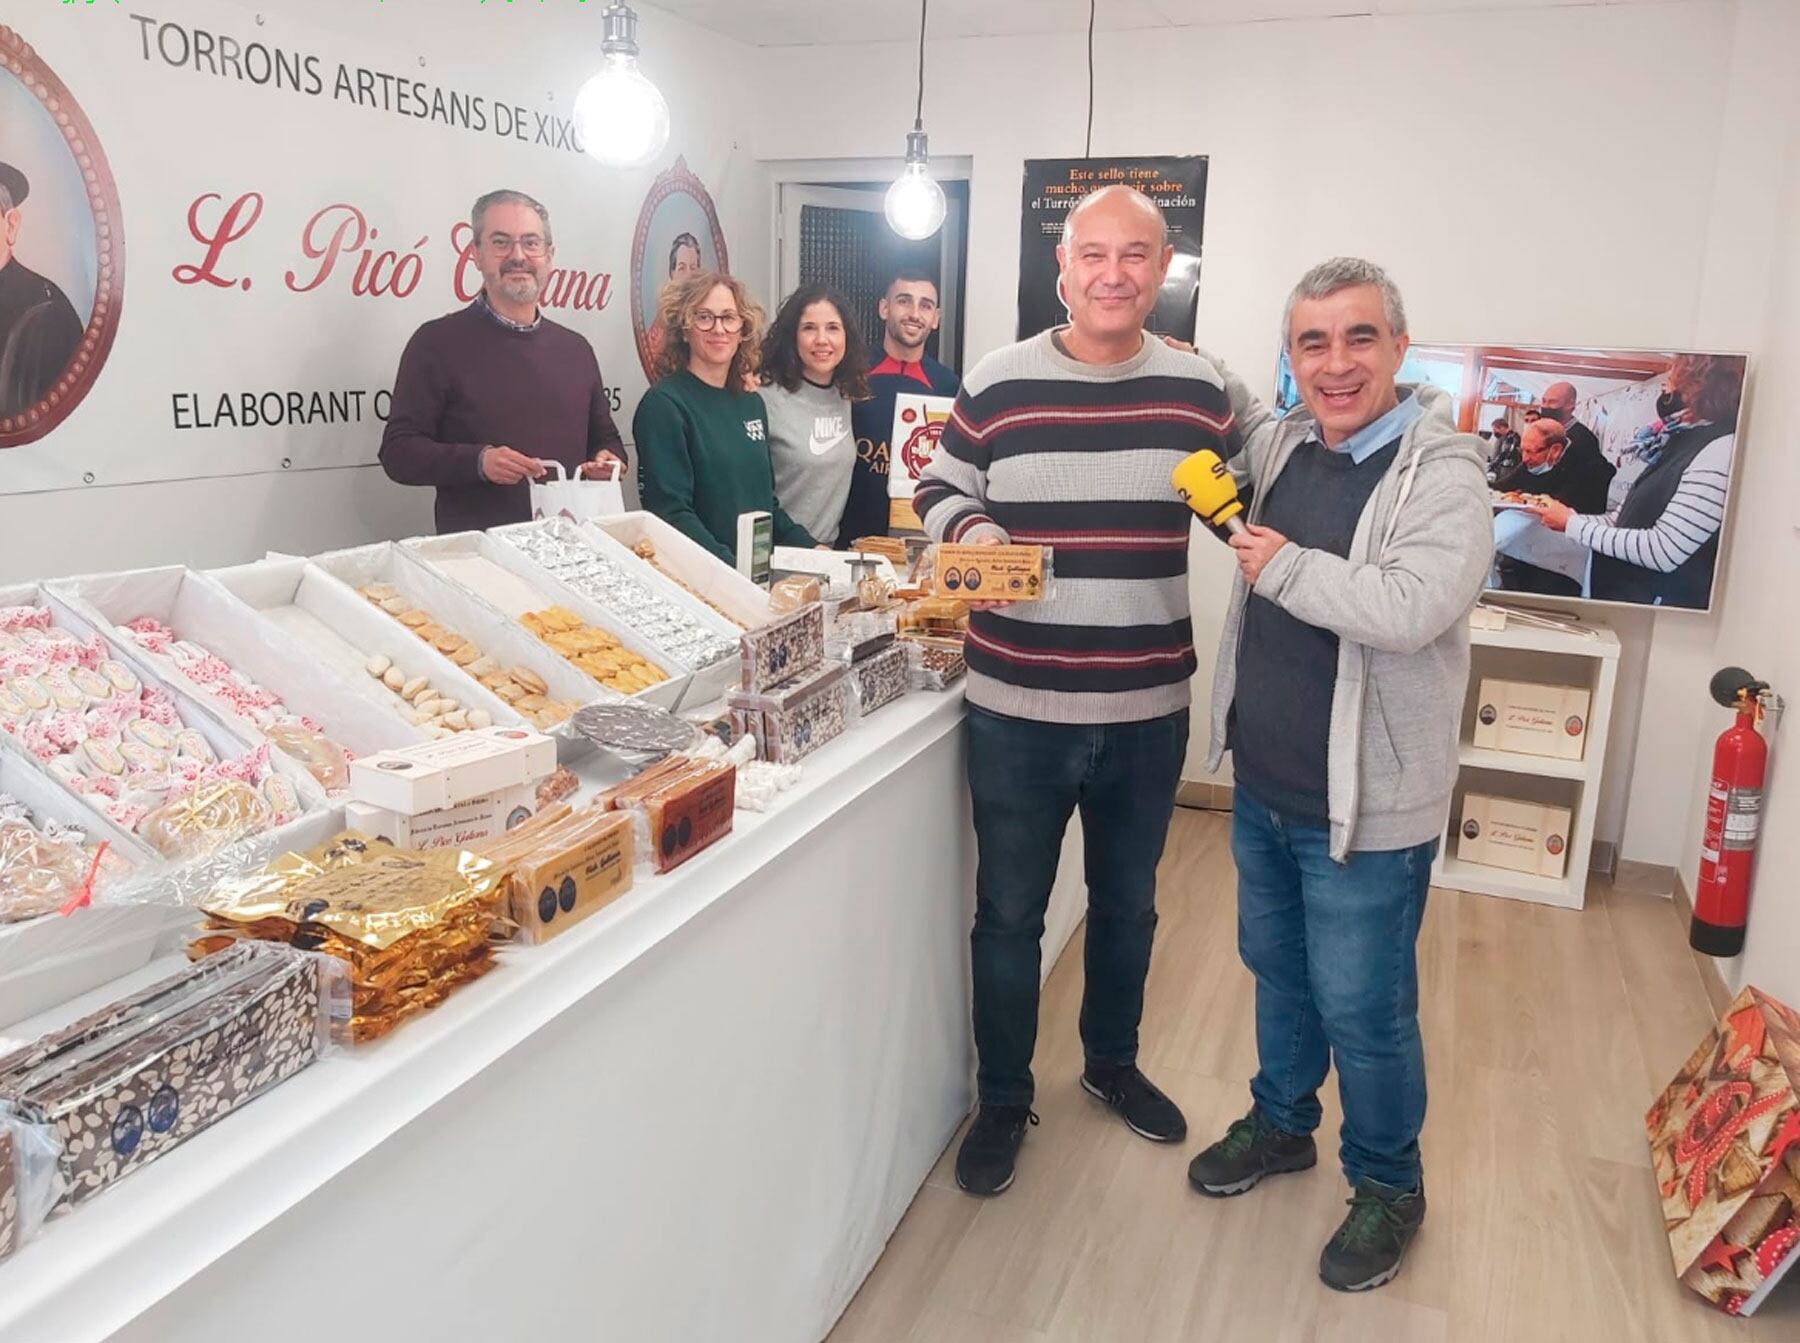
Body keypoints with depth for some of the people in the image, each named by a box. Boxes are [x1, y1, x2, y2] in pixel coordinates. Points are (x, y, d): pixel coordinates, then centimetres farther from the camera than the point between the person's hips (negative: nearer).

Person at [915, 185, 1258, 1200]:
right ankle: (1003, 1101, 32)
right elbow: (940, 490, 6)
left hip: (1150, 711, 2)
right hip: (1016, 709, -2)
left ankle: (1113, 1061, 47)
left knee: (1128, 905, 22)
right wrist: (969, 532, -15)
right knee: (1009, 914, 11)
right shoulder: (998, 383, -5)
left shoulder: (1204, 392, -1)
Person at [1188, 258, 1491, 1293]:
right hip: (1262, 785, 7)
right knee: (1278, 972, 23)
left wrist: (1283, 565, -22)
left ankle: (1389, 1184, 31)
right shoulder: (1281, 447, 4)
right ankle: (1281, 1124, 46)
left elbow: (1411, 609, -33)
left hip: (1367, 808, -7)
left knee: (1363, 1011, 7)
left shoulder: (1442, 475, -17)